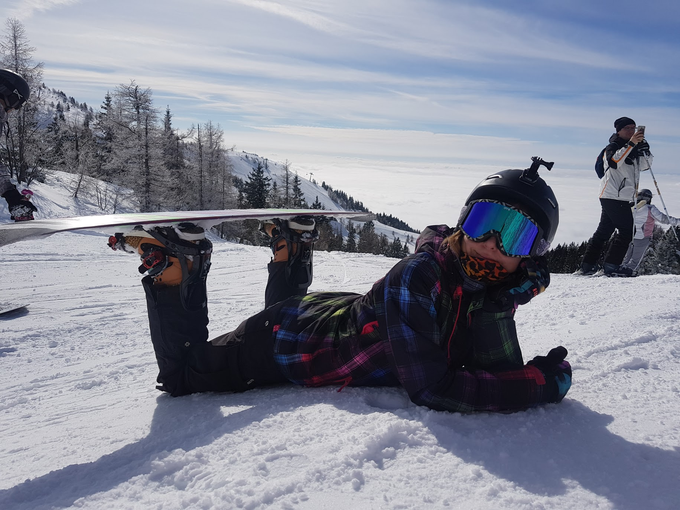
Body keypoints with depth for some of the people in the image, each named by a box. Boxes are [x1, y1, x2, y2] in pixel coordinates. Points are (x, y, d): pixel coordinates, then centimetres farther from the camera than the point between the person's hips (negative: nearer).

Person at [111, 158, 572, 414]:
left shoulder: (498, 292, -15)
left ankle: (293, 254, 47)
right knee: (182, 376, 8)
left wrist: (496, 306, -38)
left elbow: (502, 373, -22)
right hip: (293, 334, -6)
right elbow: (431, 389, -41)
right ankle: (177, 267, 14)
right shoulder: (416, 278, -38)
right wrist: (540, 385, -35)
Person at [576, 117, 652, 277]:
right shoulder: (613, 146, -3)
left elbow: (645, 165, 11)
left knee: (604, 231, 7)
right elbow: (614, 161, -24)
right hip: (612, 195, -9)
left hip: (624, 198, 9)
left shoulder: (633, 149, 21)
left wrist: (644, 148, -4)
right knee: (627, 230, -12)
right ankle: (611, 265, -10)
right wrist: (630, 144, -31)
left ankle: (586, 266, 10)